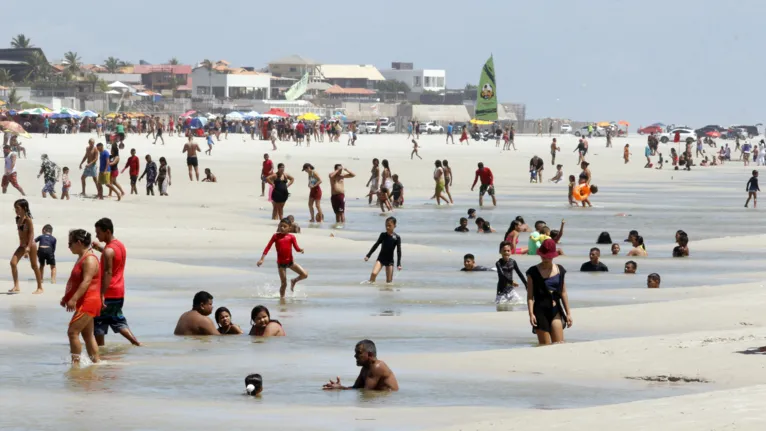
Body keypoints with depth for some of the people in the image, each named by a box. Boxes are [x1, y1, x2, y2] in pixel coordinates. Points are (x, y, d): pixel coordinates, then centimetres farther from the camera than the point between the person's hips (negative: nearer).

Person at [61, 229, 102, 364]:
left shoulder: (89, 260, -15)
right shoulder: (82, 258, 18)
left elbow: (86, 281, -26)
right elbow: (75, 282, 27)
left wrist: (74, 299, -32)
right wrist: (66, 297, 26)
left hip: (88, 302, -11)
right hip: (85, 303, 11)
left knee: (73, 332, -15)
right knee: (88, 335, 13)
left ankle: (76, 362, -15)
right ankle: (96, 362, 17)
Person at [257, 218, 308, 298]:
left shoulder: (291, 237, -3)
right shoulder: (276, 236, -5)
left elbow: (297, 248, -9)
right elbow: (268, 247, -4)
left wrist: (301, 250, -34)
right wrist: (262, 259, -11)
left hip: (290, 261, 2)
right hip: (281, 263, -2)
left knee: (305, 275, -7)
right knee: (284, 284, -1)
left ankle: (294, 281, 21)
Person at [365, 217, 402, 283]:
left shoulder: (397, 238, -6)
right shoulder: (383, 235, 0)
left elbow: (399, 251, -4)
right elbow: (376, 245, 9)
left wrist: (399, 264, -9)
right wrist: (368, 255, 7)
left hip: (390, 261, -1)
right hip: (381, 258, 1)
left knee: (389, 281, 2)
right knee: (374, 273, -20)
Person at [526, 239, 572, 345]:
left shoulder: (560, 270, 9)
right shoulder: (533, 272, -1)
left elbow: (563, 292, 13)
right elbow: (530, 295, -2)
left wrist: (568, 313, 12)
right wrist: (531, 313, -11)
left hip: (556, 310, 3)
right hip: (541, 310, -3)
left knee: (559, 344, -8)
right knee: (544, 346, -2)